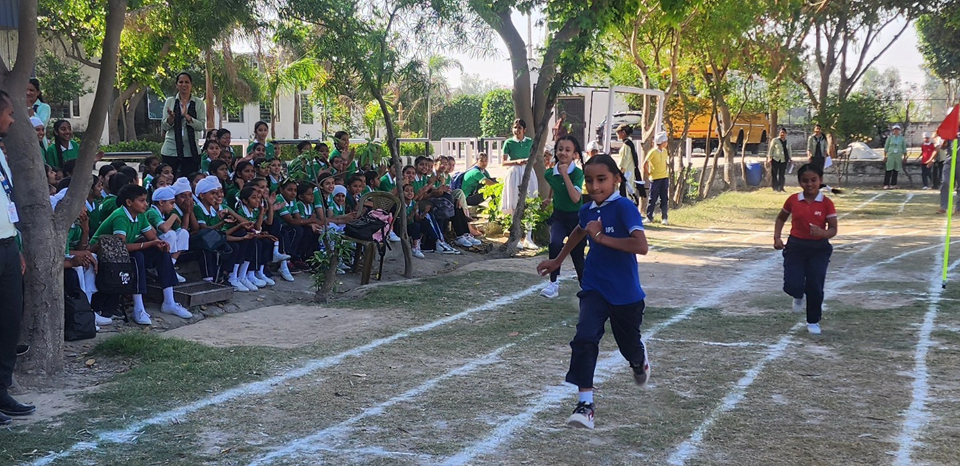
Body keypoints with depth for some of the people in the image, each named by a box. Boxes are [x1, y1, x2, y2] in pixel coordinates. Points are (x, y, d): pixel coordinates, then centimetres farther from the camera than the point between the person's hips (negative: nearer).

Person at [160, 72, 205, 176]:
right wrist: (170, 117, -16)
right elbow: (164, 127, 4)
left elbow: (201, 126, -5)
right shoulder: (170, 101, 6)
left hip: (191, 151, 0)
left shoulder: (198, 102, 4)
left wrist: (186, 116, -18)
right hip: (171, 149, 1)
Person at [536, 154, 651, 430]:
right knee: (584, 339, -18)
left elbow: (641, 246, -32)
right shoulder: (587, 211, 2)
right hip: (594, 289, 4)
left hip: (625, 293, -4)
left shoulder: (624, 208, -18)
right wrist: (558, 260, 34)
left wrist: (601, 237, -29)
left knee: (629, 345, 16)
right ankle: (585, 404, -15)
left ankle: (639, 361, 54)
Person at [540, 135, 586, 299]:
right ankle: (553, 283, -16)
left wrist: (565, 174, -30)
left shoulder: (577, 173, -16)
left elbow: (576, 198, -30)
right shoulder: (550, 174, -4)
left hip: (576, 217, -2)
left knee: (577, 254, 7)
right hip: (559, 216, 2)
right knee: (555, 243, -26)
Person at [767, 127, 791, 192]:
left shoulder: (787, 141, 13)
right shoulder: (775, 140, 0)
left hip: (784, 160, 4)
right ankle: (775, 187, 3)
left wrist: (789, 158, 15)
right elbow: (771, 149, 0)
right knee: (774, 174, -3)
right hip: (775, 159, -4)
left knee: (782, 174, 3)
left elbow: (789, 150, 20)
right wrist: (769, 157, -7)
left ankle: (781, 187, 9)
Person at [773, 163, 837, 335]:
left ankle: (813, 322, 21)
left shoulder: (826, 203, -8)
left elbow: (833, 230, -6)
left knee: (815, 287, -1)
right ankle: (799, 296, 29)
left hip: (819, 248, -1)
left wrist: (822, 233, -28)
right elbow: (781, 218, 13)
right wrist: (777, 237, 0)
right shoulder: (793, 200, -3)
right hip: (796, 246, 1)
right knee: (792, 285, -11)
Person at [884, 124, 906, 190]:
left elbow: (904, 148, 13)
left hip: (898, 156, 2)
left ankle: (893, 184, 8)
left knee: (896, 171, 2)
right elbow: (886, 147, 7)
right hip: (890, 155, -2)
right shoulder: (890, 137, 6)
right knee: (888, 170, -7)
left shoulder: (902, 138, 10)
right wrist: (885, 156, 2)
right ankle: (886, 184, -6)